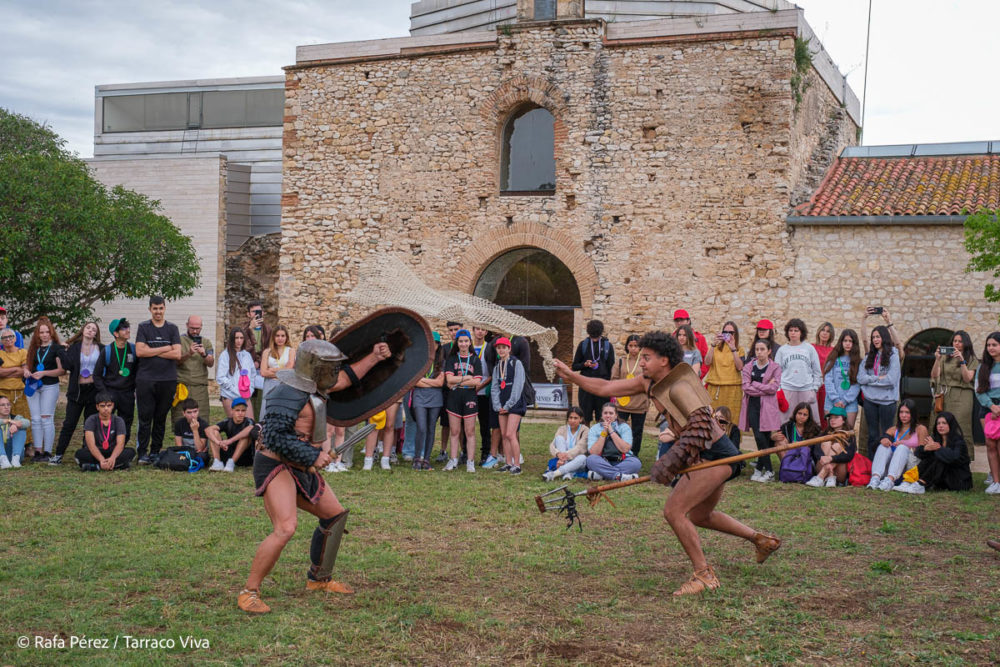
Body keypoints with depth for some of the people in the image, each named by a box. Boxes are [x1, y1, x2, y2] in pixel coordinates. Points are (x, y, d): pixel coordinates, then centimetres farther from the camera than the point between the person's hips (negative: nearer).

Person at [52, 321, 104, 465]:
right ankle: (58, 454, 4)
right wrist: (63, 351, -14)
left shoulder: (101, 349, 3)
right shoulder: (74, 347, 4)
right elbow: (68, 366, -8)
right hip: (77, 391, 0)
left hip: (93, 390, 0)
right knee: (69, 423, -1)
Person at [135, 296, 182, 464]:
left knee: (161, 418, 5)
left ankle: (155, 452, 14)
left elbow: (177, 354, -2)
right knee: (145, 418, -3)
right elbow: (139, 351, -6)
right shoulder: (143, 327, 7)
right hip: (145, 379, -1)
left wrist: (152, 352, -6)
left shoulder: (172, 328, 10)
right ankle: (142, 453, 2)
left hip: (167, 380, 2)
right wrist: (165, 349, -6)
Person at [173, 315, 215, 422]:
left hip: (200, 386, 2)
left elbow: (211, 364, 4)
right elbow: (176, 361, -5)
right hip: (182, 385, -2)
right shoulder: (179, 340, 7)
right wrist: (189, 354, -22)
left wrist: (204, 355, -16)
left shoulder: (206, 342, 14)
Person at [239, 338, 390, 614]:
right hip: (276, 467, -11)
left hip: (301, 471, 11)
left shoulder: (312, 385, 8)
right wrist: (312, 456, -27)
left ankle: (319, 579, 34)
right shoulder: (290, 394, -21)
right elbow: (274, 436, -28)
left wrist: (374, 357, 23)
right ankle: (249, 593, -15)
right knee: (285, 529, -26)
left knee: (335, 515, 19)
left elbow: (346, 377, 25)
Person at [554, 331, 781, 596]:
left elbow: (701, 425, -33)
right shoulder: (649, 383, 5)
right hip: (704, 457, 11)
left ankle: (704, 575, -5)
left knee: (674, 510, -16)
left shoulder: (679, 387, -23)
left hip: (716, 455, -11)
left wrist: (674, 460, -39)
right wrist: (571, 376, 2)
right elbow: (606, 388, 8)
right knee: (698, 515, 24)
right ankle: (761, 540, 36)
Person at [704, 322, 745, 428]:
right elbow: (707, 362, -5)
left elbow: (739, 367, -6)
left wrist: (733, 349, -12)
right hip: (714, 388, 1)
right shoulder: (716, 348, 12)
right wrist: (714, 344, -12)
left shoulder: (740, 350, 10)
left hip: (732, 388, -1)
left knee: (731, 419, -6)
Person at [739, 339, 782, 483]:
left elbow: (774, 388, -10)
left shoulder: (775, 368, 3)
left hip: (767, 407, -1)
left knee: (764, 438, -4)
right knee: (759, 437, -7)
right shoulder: (748, 367, 10)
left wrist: (754, 384, -6)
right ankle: (769, 471, -1)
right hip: (752, 405, 2)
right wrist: (765, 388, -9)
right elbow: (745, 387, -3)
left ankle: (759, 468, 5)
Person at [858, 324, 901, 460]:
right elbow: (861, 378, 2)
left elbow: (891, 379, -12)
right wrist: (878, 378, -8)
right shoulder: (869, 356, 12)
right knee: (873, 435, 9)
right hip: (870, 399, 4)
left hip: (886, 400, -4)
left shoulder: (893, 355, -1)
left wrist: (870, 379, -5)